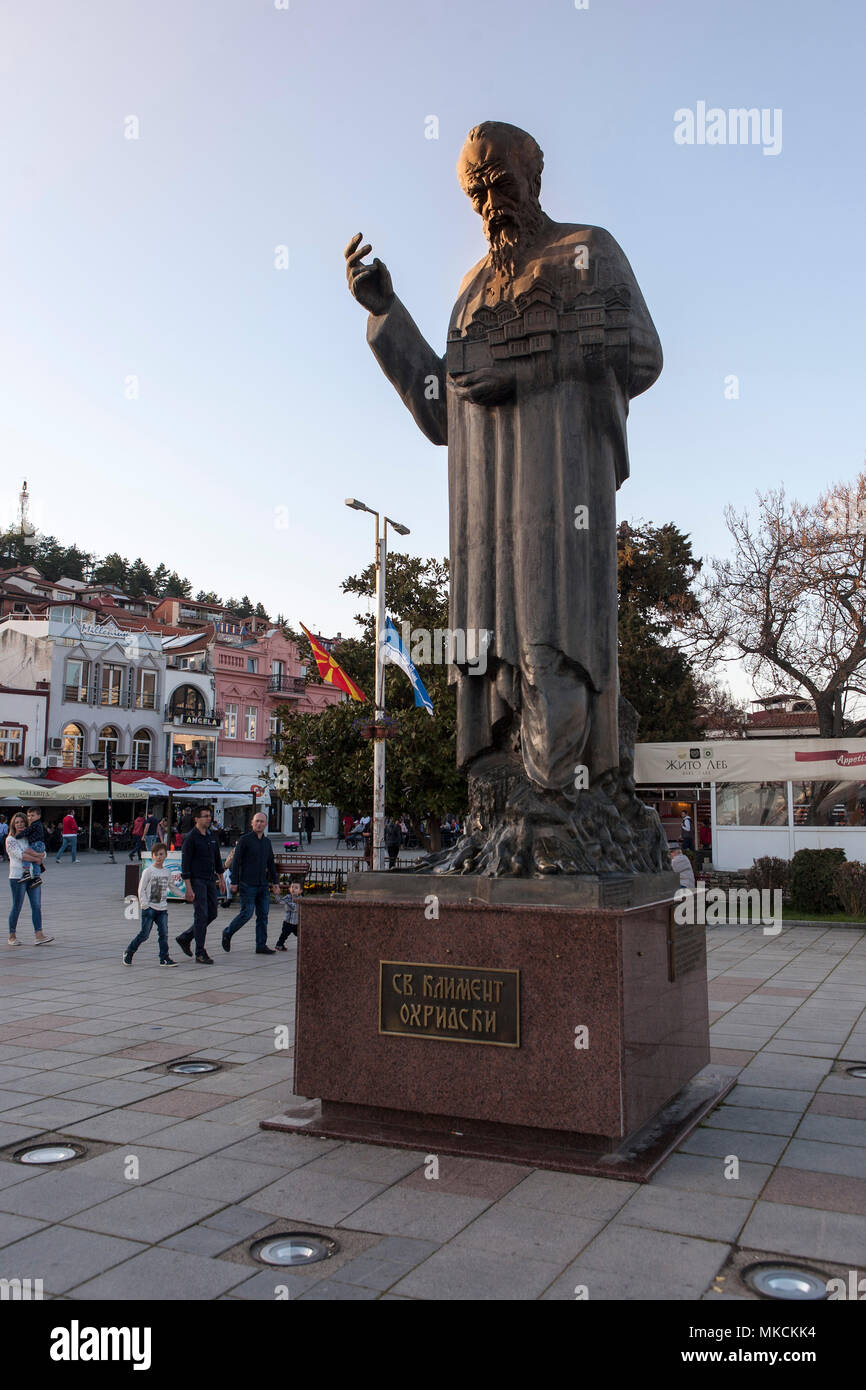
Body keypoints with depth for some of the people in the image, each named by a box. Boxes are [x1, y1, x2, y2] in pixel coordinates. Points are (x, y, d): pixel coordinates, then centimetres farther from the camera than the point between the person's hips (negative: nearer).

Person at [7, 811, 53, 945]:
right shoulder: (10, 839, -1)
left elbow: (42, 853, 5)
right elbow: (20, 855, -14)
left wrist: (35, 853, -16)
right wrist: (37, 858, -13)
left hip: (33, 877, 5)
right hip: (17, 877, -5)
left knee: (37, 906, -3)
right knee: (17, 907, 1)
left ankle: (38, 935, -5)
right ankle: (12, 936, 15)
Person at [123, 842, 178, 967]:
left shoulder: (168, 872, 8)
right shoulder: (148, 871, -6)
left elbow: (171, 887, 20)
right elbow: (141, 889, -6)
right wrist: (144, 904, -13)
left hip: (162, 909, 4)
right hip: (149, 908, -4)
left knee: (164, 933, -3)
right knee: (144, 934, -1)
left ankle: (164, 957, 1)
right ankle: (129, 952, 18)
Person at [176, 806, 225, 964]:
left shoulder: (212, 835, 11)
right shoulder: (191, 838, -11)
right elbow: (185, 864, -13)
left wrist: (221, 878, 19)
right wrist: (189, 888, -17)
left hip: (210, 880, 7)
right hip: (197, 880, -7)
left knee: (212, 913, 9)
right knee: (201, 915, -8)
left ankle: (185, 938, 24)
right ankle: (200, 954, -2)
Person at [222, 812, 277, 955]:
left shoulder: (267, 842, 14)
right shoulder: (245, 840, -5)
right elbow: (236, 861, -7)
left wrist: (275, 881, 15)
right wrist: (234, 882, -11)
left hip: (263, 885, 6)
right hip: (247, 885, -6)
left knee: (263, 915, 4)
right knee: (247, 913, -7)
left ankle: (261, 945, 8)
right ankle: (227, 934, 15)